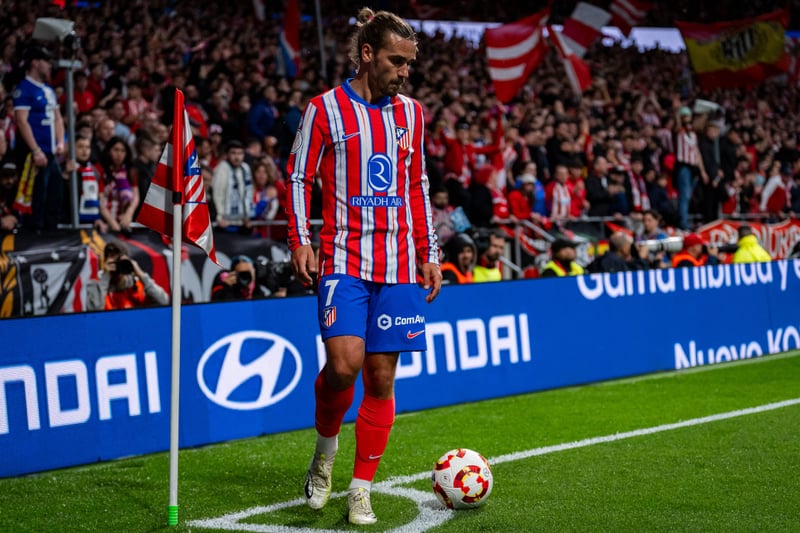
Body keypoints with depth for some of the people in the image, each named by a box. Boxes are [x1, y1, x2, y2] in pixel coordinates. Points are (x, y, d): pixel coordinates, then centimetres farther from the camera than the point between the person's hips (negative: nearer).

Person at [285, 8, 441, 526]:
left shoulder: (410, 112, 12)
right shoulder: (325, 108, 0)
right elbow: (298, 178, 2)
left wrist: (430, 254, 14)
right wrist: (301, 241, -9)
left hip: (399, 267, 4)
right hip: (344, 261, -4)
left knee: (382, 377, 2)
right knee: (344, 362, -19)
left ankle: (362, 491, 12)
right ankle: (326, 448, 11)